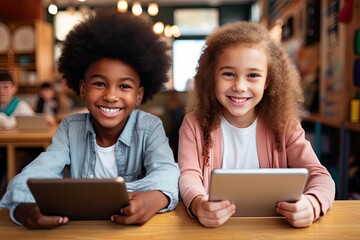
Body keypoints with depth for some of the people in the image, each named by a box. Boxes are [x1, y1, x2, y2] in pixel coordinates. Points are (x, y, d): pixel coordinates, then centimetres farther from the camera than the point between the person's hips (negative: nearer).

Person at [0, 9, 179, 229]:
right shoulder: (70, 127, -2)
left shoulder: (150, 127, -7)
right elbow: (39, 172, -16)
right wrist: (23, 205, -39)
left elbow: (167, 172, -24)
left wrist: (155, 197, -48)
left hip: (134, 227, -1)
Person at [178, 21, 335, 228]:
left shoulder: (284, 125, -2)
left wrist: (311, 204, -31)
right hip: (214, 224, 0)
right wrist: (197, 204, -38)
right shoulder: (195, 124, -4)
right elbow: (189, 175, -14)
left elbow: (320, 176, -8)